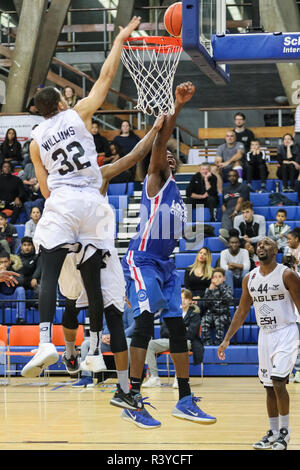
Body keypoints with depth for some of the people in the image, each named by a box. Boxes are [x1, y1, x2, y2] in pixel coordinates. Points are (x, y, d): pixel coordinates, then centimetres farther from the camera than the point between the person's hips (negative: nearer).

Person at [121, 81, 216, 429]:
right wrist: (177, 107, -29)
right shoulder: (155, 180, -3)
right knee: (146, 319, -21)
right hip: (141, 260, -9)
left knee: (177, 327, 7)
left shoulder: (177, 194, 19)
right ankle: (132, 402, -24)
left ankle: (185, 401, 14)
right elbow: (159, 143, -19)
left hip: (165, 264, 9)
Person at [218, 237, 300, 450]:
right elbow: (242, 312, 14)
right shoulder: (250, 279, 6)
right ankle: (273, 432, 19)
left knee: (278, 382, -16)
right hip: (265, 335, 6)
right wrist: (227, 340, 11)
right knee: (269, 387, 8)